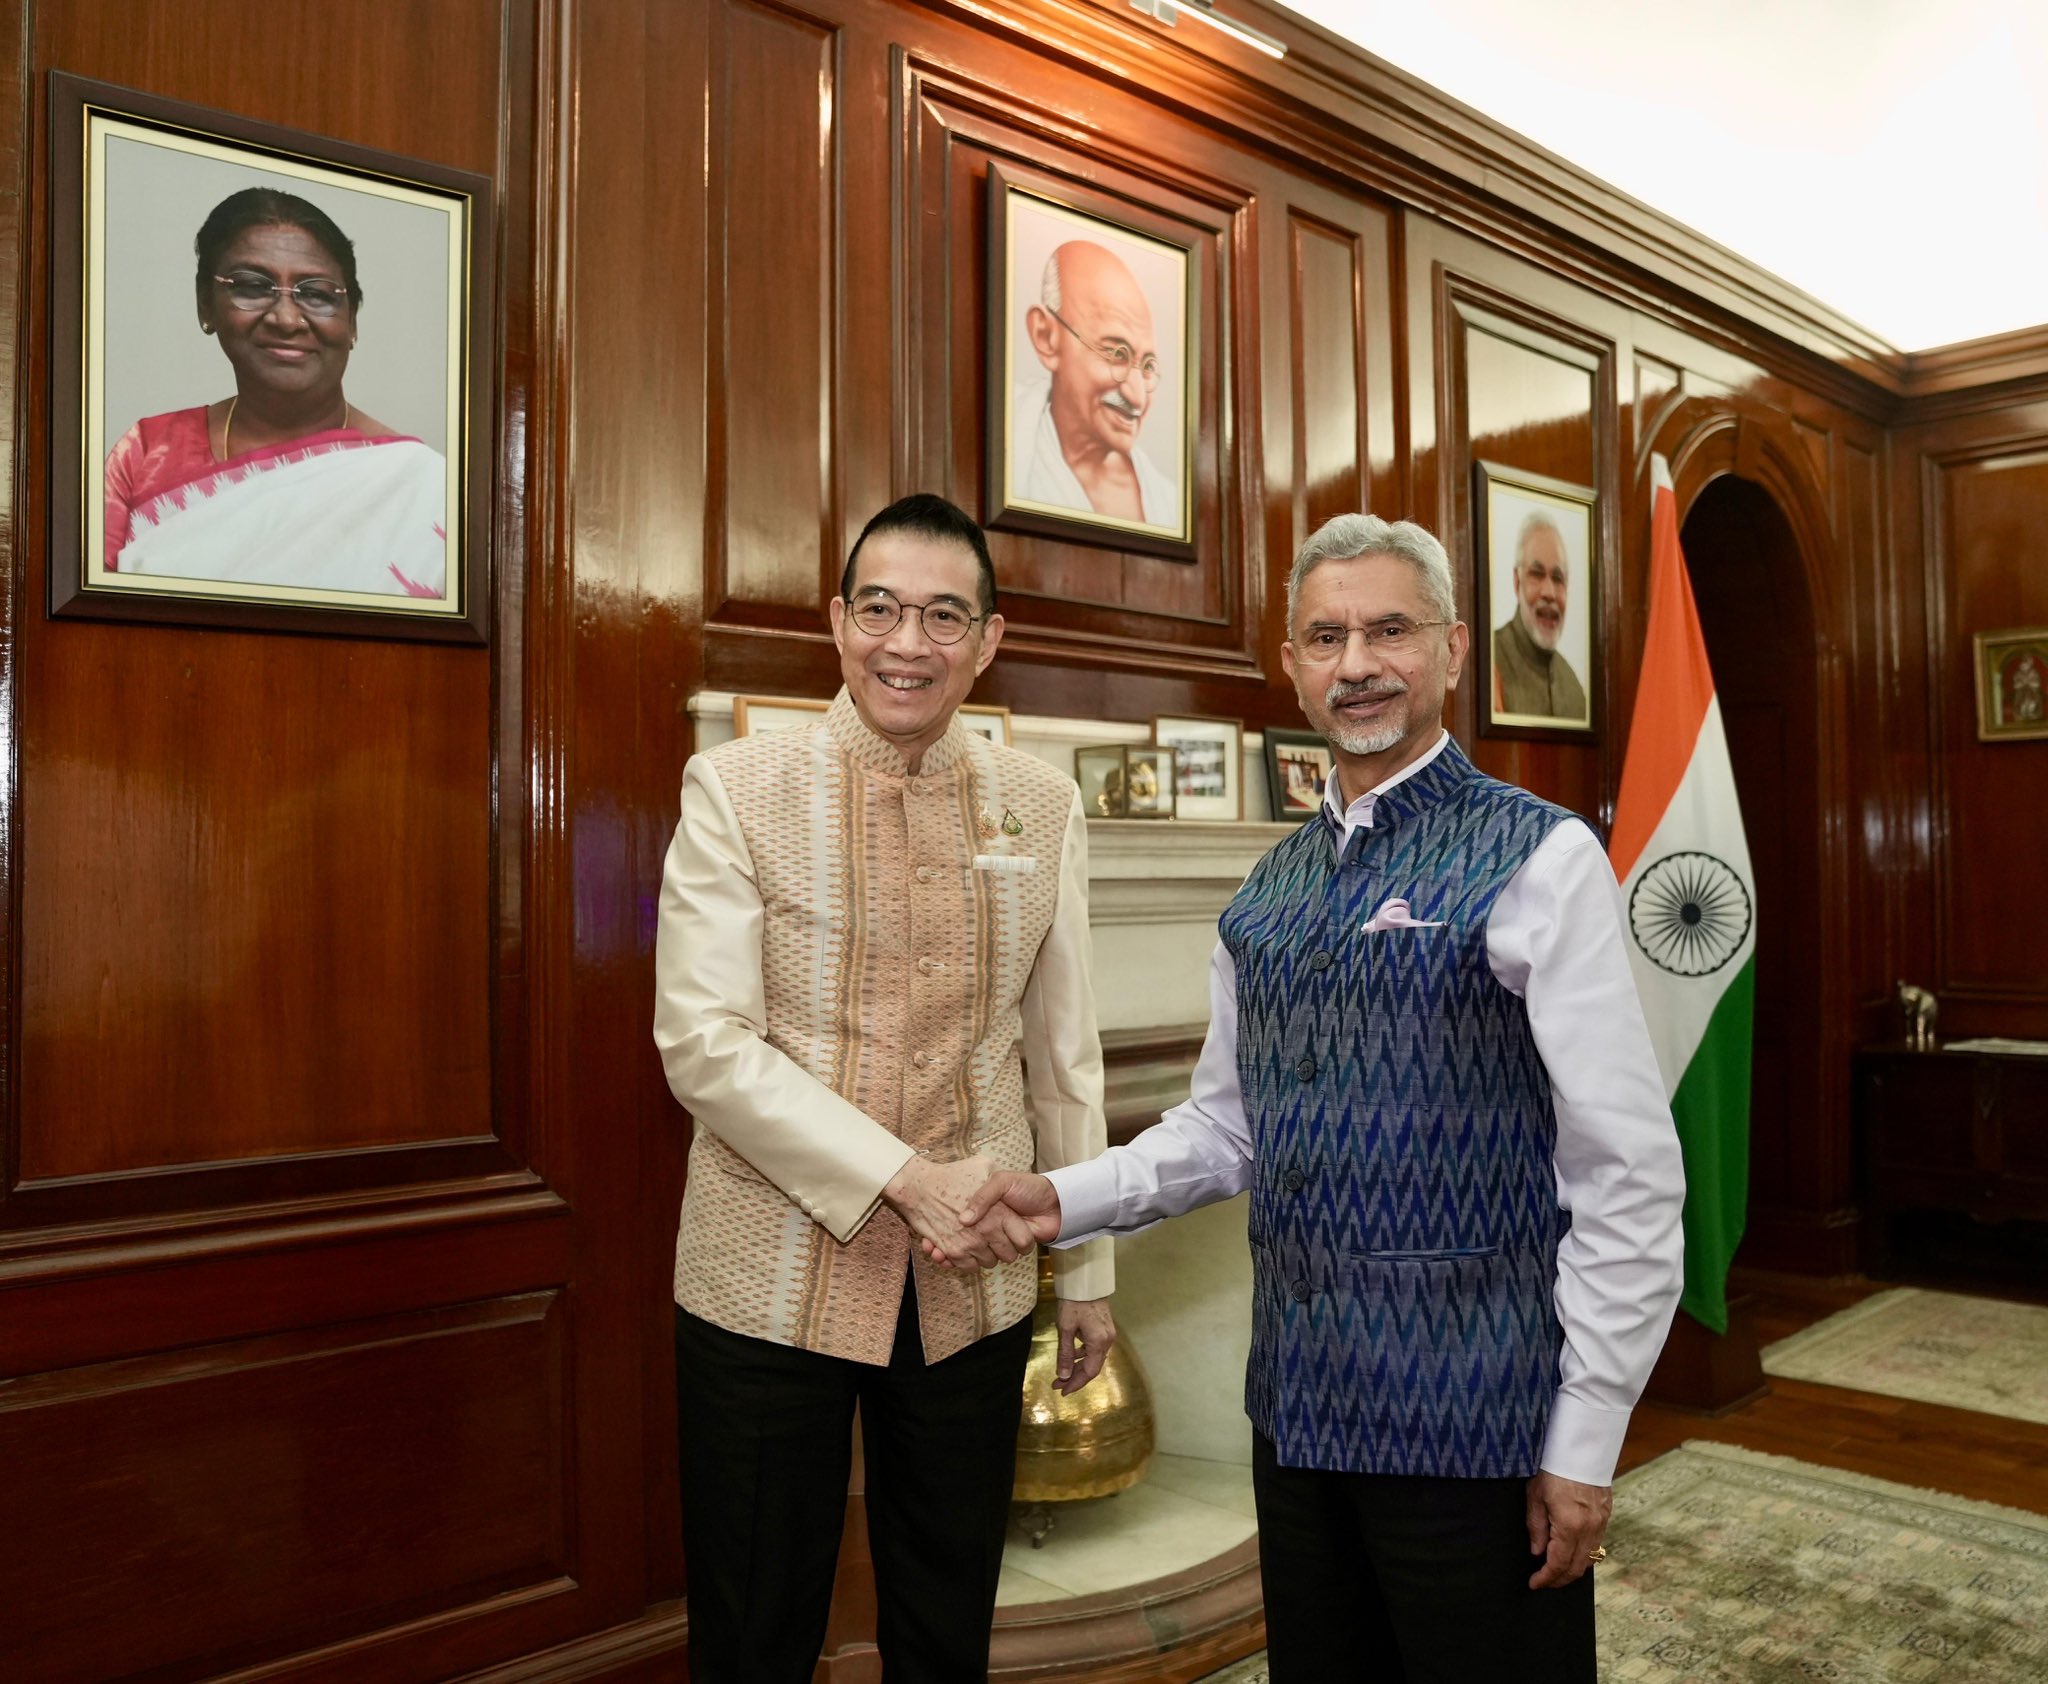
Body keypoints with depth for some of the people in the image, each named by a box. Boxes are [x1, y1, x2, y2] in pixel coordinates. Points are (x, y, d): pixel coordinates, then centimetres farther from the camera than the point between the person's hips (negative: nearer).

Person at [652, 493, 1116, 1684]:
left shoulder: (1042, 805, 2)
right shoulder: (736, 788, -7)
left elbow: (1066, 1050, 7)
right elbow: (704, 1042, -12)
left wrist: (1090, 1268, 10)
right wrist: (903, 1174, -18)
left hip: (972, 1289, 3)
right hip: (771, 1283, -2)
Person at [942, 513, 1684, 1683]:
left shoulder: (1537, 859, -11)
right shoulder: (1270, 891, 8)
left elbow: (1629, 1173, -11)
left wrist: (1587, 1442, -11)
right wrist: (1067, 1201, 1)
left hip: (1471, 1414, -5)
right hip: (1297, 1408, 6)